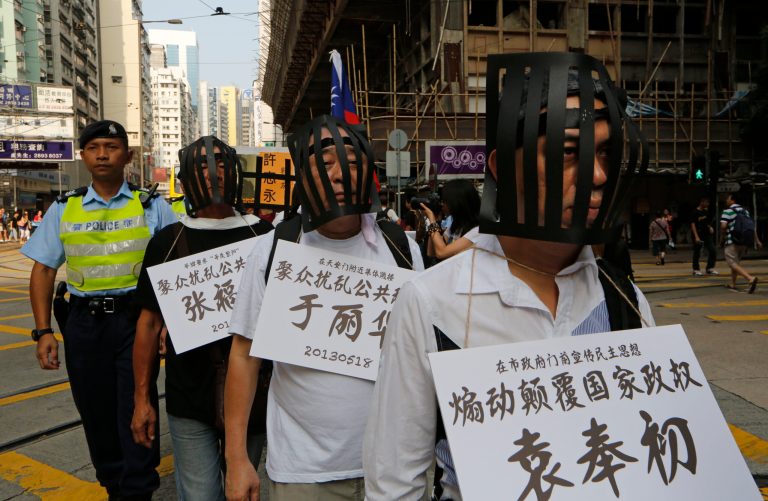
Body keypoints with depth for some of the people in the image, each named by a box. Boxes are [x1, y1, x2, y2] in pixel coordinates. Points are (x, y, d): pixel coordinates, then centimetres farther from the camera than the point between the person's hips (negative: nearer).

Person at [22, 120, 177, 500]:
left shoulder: (152, 207, 2)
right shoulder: (63, 209, 8)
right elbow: (43, 271, 8)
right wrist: (43, 331, 0)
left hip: (136, 317, -3)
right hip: (84, 322, 3)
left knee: (135, 409, -2)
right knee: (95, 411, 12)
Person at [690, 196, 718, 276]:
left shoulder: (706, 212, 11)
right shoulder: (695, 212, -10)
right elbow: (693, 225, -14)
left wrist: (710, 227, 4)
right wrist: (696, 237, -21)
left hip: (707, 234, 7)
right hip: (698, 235, -7)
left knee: (713, 251, 1)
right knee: (697, 253, 1)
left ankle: (710, 268, 9)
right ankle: (696, 270, 11)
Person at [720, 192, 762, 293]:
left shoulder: (727, 211, -7)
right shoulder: (745, 211, 14)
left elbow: (723, 226, -18)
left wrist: (721, 238, -3)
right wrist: (757, 240, 12)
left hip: (732, 242, -7)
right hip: (744, 242, 7)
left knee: (733, 264, -7)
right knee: (736, 262, 21)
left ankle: (750, 278, -28)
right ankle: (732, 284, 25)